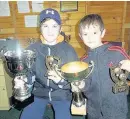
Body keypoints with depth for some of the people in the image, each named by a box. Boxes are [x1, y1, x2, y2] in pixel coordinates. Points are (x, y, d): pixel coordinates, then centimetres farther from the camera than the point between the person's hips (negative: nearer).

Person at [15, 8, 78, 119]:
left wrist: (62, 80, -30)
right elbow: (28, 74, 0)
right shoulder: (32, 49, -5)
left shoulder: (69, 50, -11)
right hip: (39, 93, 2)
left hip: (61, 94, -1)